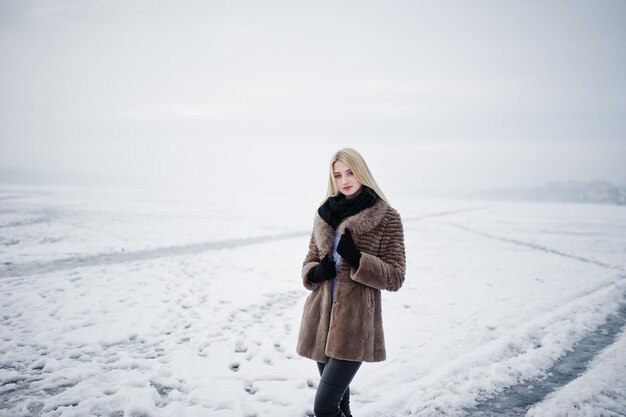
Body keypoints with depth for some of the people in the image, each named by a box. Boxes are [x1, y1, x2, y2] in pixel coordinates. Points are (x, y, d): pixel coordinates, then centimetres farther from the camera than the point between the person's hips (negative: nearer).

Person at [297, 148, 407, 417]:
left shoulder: (387, 218, -6)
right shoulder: (325, 214, 8)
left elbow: (395, 278, -7)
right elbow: (309, 262, 14)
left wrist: (356, 259, -21)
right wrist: (317, 273, -9)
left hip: (355, 322, -5)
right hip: (321, 317, 5)